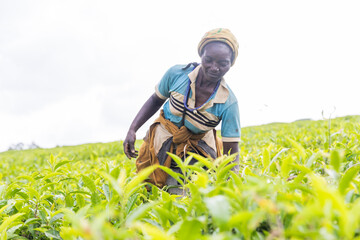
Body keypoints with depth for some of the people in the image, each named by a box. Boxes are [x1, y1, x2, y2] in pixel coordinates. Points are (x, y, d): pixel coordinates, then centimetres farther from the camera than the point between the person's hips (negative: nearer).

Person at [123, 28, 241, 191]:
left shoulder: (228, 103, -23)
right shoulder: (177, 74, -19)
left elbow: (231, 152, -20)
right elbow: (156, 100, 0)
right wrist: (132, 129, -8)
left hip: (196, 151, -1)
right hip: (162, 143, 1)